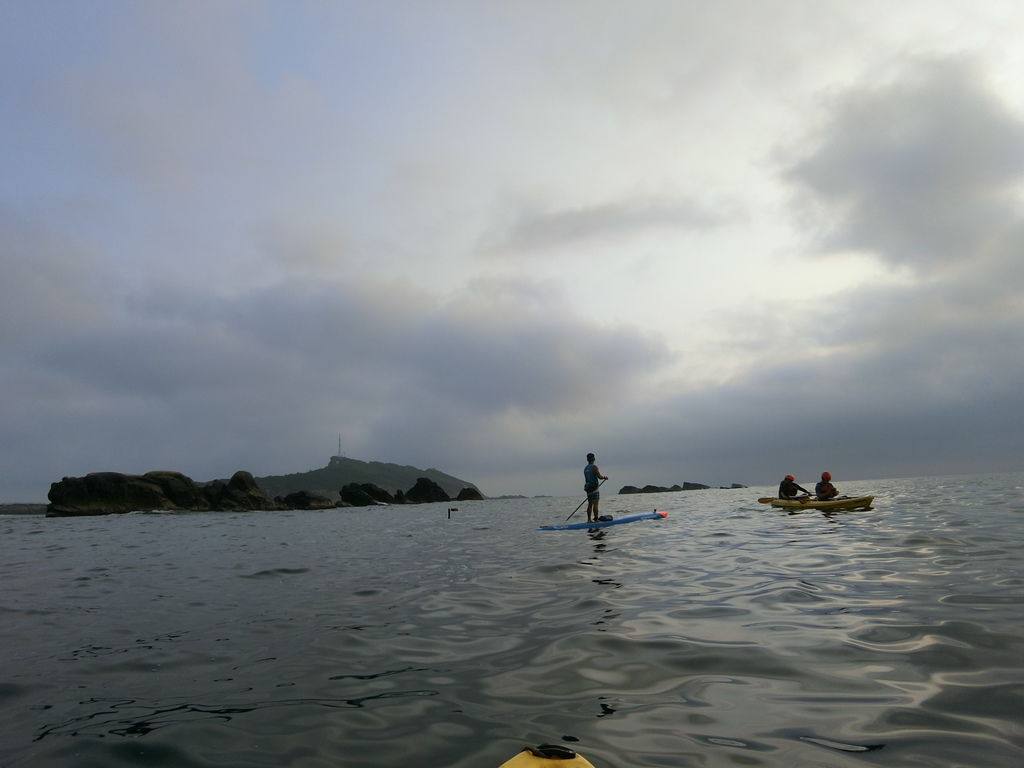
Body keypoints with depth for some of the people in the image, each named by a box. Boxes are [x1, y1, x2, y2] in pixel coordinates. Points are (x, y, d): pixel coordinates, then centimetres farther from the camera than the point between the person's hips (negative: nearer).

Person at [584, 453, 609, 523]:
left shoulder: (585, 468, 13)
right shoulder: (595, 467, -9)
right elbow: (599, 476, -18)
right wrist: (605, 476, 2)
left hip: (588, 487, 7)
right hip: (594, 487, -7)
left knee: (590, 504, 10)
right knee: (595, 504, -6)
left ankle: (589, 519, 10)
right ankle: (595, 519, -8)